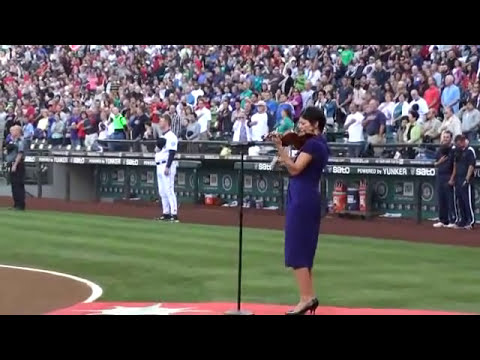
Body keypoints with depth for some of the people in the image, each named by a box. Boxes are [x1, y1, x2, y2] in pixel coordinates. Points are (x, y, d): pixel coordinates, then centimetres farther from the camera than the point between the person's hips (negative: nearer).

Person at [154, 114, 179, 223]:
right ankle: (166, 213, 15)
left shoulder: (171, 136, -11)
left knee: (169, 190, -13)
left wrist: (167, 167, -23)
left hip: (167, 165, -10)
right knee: (162, 192, 11)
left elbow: (172, 153, -18)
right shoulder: (161, 137, 19)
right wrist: (157, 148, 2)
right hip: (159, 165, 10)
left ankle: (174, 214, -15)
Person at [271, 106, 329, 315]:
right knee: (304, 250, 13)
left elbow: (295, 169, -22)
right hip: (308, 199, 10)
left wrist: (280, 148, -30)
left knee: (297, 250, -7)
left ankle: (306, 298, -8)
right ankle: (309, 297, 15)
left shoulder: (312, 144, -14)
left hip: (302, 200, -10)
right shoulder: (319, 143, 16)